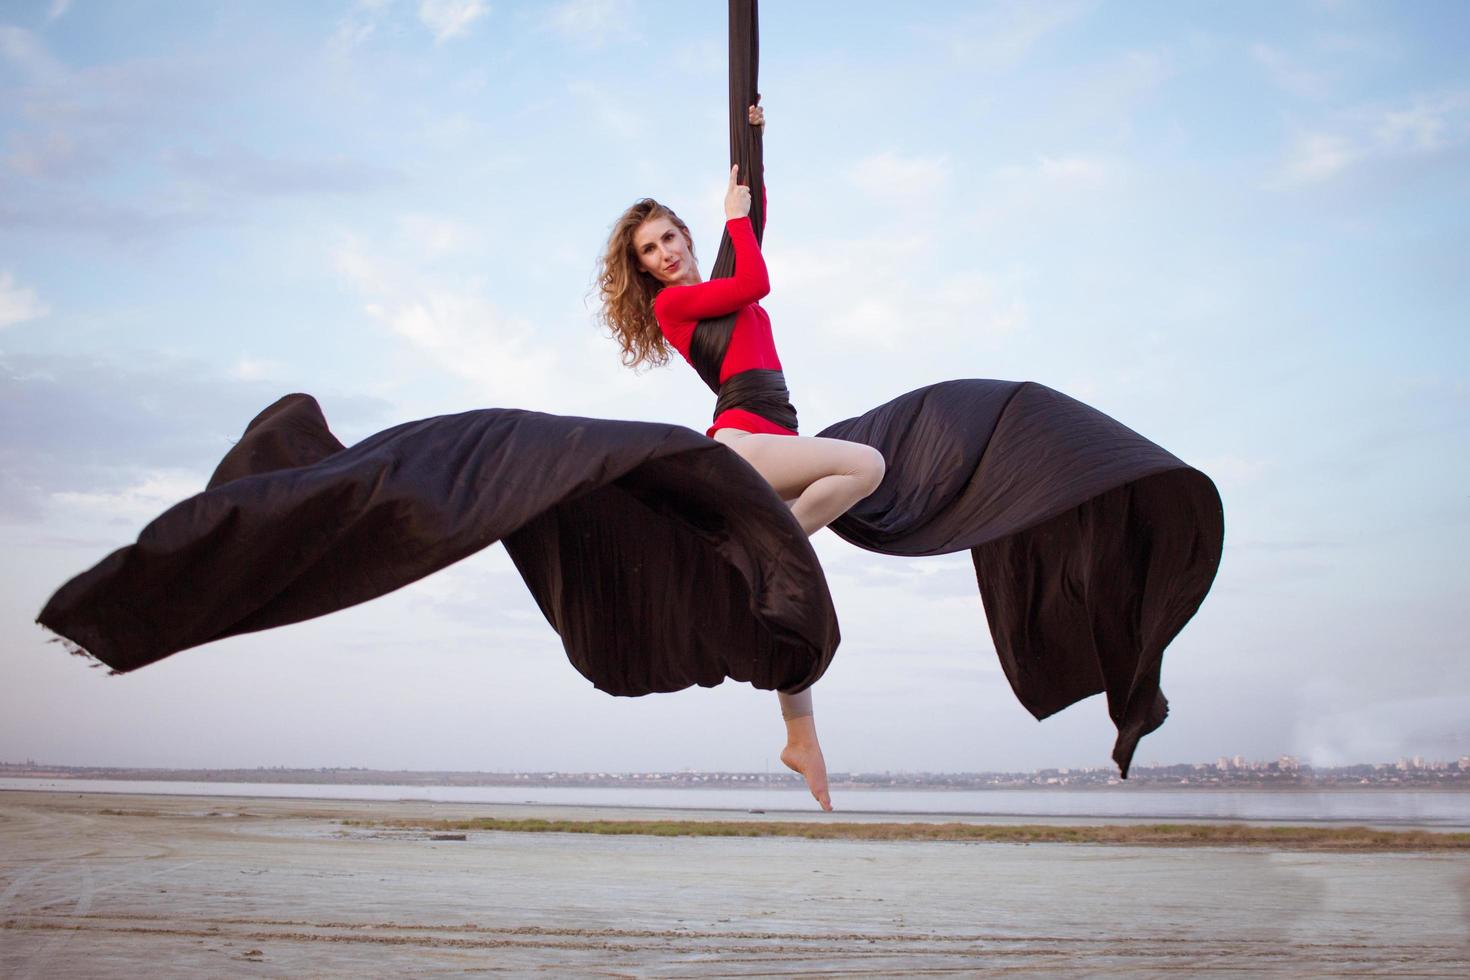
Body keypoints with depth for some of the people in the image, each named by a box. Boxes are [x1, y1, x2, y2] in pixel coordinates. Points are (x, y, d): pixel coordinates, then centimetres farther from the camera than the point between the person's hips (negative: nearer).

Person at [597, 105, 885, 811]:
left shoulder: (717, 288, 24)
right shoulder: (671, 301, 1)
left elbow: (750, 221, 36)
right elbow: (757, 282, -7)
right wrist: (735, 216, 7)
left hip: (770, 446, 8)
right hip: (742, 438, -8)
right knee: (867, 464, -25)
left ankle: (802, 741, 9)